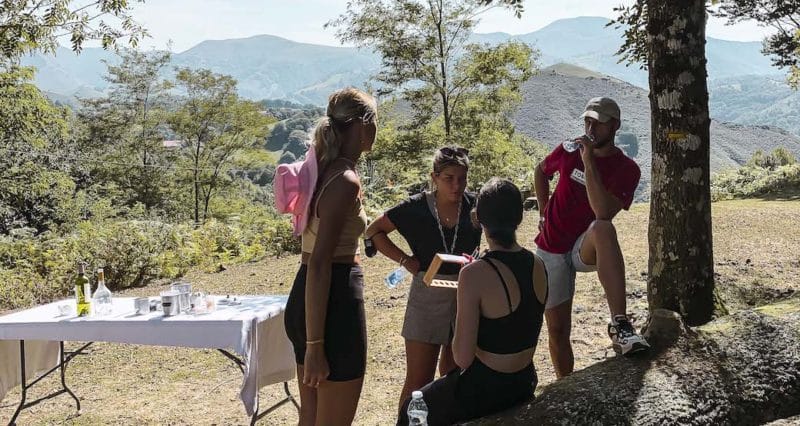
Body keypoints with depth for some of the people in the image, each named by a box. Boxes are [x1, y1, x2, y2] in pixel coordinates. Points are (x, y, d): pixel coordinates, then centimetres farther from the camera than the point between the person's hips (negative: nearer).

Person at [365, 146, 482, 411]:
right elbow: (374, 231, 1)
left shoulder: (473, 206, -5)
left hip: (465, 297, 3)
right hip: (427, 297, -3)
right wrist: (405, 260, -8)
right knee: (418, 381, 1)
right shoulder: (416, 207, -10)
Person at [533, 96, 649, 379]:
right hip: (552, 250, 3)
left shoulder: (626, 169, -10)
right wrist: (545, 212, 12)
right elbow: (541, 172, 20)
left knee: (603, 228, -40)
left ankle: (620, 325, -44)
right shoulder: (569, 151, -2)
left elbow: (604, 212, -27)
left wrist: (589, 163, -28)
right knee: (557, 329, 4)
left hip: (586, 249, -3)